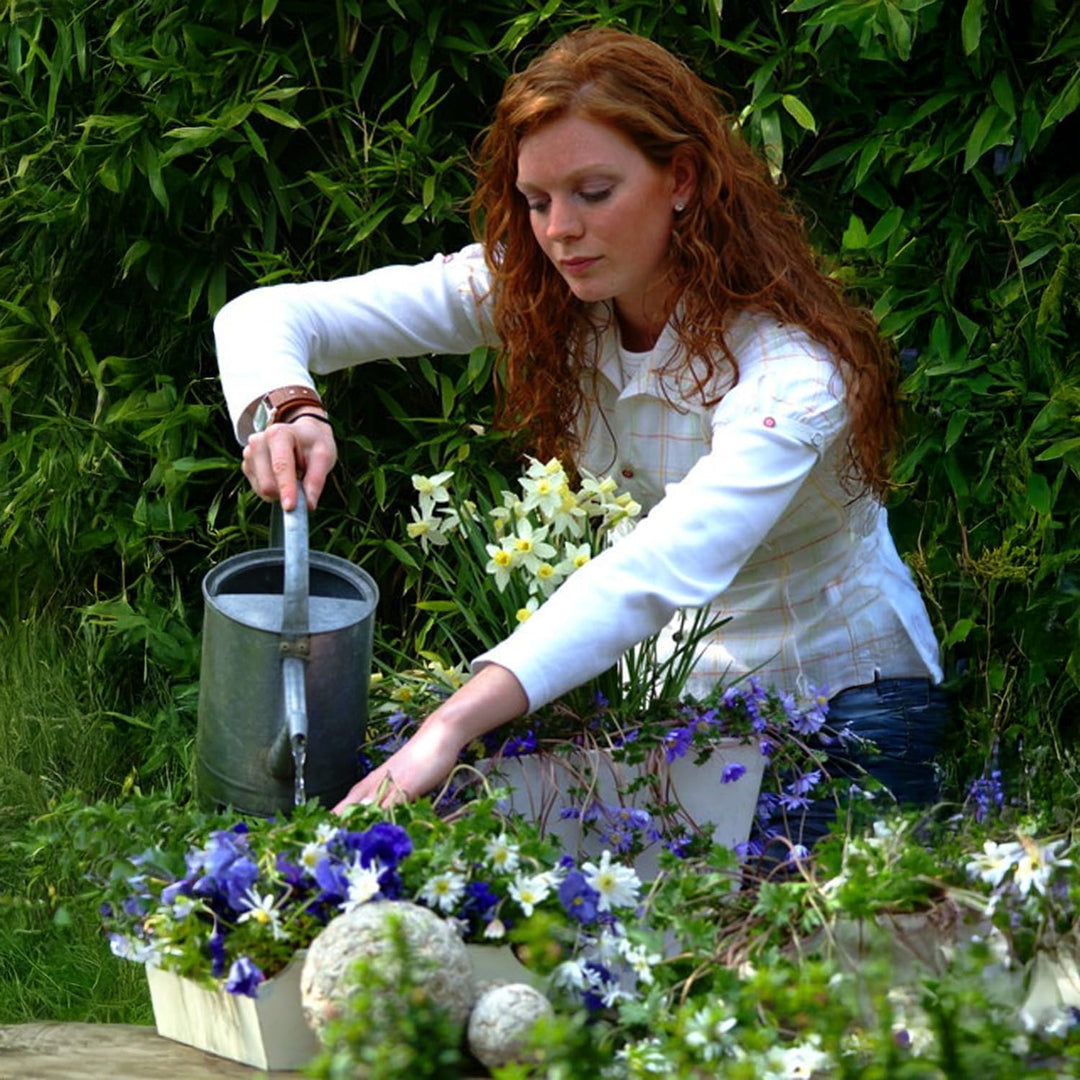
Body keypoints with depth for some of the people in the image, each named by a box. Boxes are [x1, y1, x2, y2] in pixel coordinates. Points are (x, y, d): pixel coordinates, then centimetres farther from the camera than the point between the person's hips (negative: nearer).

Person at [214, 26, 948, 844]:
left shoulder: (789, 364, -30)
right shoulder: (535, 295, -11)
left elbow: (668, 567, -47)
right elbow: (269, 314, -11)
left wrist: (454, 725, -60)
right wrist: (285, 409, -38)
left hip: (843, 693, -5)